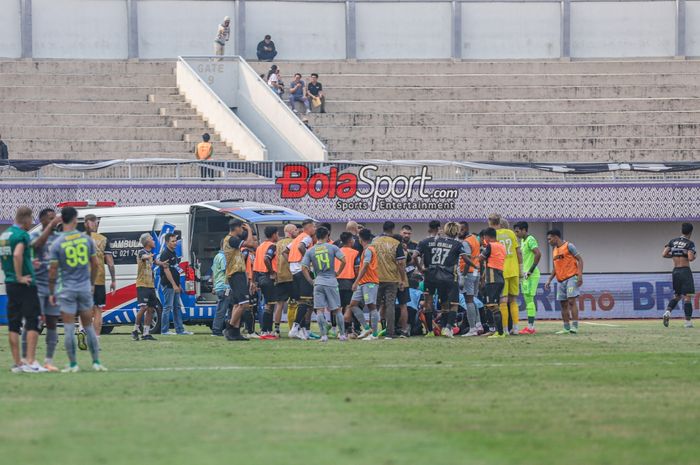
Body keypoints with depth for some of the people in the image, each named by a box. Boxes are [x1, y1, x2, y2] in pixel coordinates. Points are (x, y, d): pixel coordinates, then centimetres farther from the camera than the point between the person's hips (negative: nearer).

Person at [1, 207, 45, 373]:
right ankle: (31, 362, -11)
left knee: (13, 325, 8)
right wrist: (20, 277, -19)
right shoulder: (22, 235, -13)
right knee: (32, 323, -4)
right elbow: (17, 254, -29)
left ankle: (17, 363, 9)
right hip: (25, 284, -8)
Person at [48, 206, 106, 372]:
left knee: (69, 328, 1)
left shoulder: (57, 244, -8)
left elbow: (53, 271, -7)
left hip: (66, 289, -2)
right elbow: (95, 264, 5)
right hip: (85, 288, 2)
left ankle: (73, 364, 2)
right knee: (89, 327, 11)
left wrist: (52, 292, 3)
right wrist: (92, 284, 19)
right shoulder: (87, 239, -1)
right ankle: (96, 362, 10)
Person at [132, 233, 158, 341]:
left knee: (151, 309, 4)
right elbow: (144, 257, -34)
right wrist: (150, 256, -54)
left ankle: (146, 333, 7)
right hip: (142, 285, -8)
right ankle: (135, 330, -7)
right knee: (143, 307, -16)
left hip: (150, 285, 8)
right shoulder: (141, 252, -8)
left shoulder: (151, 254, 19)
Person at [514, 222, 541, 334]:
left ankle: (530, 327, -9)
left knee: (529, 299, -9)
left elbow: (538, 254, -25)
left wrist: (531, 270, -21)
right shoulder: (522, 241, 17)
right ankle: (530, 326, 12)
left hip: (531, 275, -10)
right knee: (527, 300, 10)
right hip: (525, 274, 10)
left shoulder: (530, 240, -13)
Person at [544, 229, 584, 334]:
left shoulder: (568, 246, -5)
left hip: (571, 278, -8)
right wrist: (549, 280, 17)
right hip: (561, 280, 8)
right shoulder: (554, 250, 18)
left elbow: (580, 259, -8)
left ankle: (574, 326, -16)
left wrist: (580, 275, -18)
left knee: (571, 301, -15)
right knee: (563, 304, 5)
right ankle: (566, 328, 9)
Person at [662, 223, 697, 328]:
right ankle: (688, 321, -6)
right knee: (687, 297, -3)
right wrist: (694, 256, 4)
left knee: (677, 295, 18)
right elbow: (690, 258, -19)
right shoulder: (690, 243, -8)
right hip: (685, 271, -5)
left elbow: (664, 254, 3)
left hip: (675, 271, 5)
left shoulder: (672, 241, 7)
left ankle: (668, 311, -6)